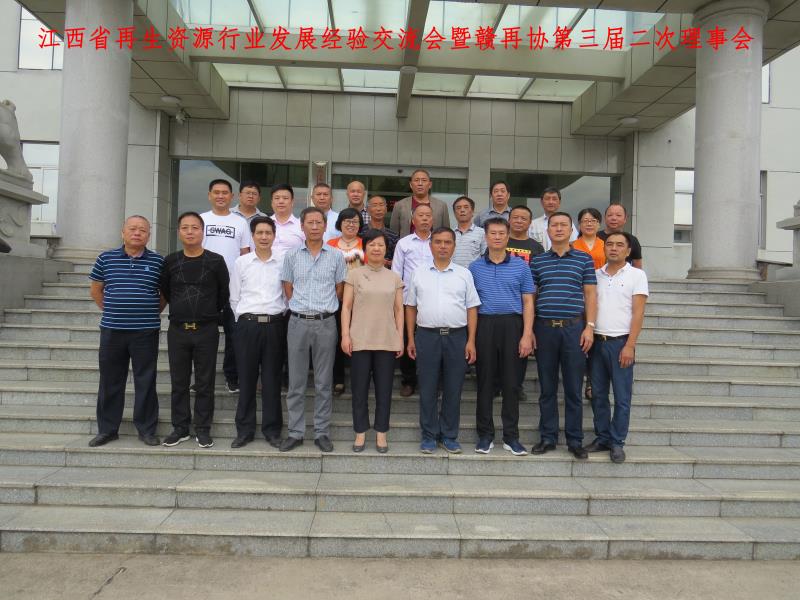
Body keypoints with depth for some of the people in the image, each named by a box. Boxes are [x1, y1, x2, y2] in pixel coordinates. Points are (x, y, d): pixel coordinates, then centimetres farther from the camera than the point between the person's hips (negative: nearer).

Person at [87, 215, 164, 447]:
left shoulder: (158, 261, 1)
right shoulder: (106, 258, 5)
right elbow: (95, 289, 16)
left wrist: (152, 313, 8)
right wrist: (110, 311, 12)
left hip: (146, 332, -1)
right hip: (111, 330, 2)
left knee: (146, 382, 3)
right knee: (110, 381, 9)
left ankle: (147, 430, 14)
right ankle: (107, 429, 22)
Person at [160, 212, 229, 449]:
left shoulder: (216, 261, -2)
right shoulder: (170, 261, 4)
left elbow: (224, 294, 5)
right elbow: (165, 291, 15)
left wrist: (210, 314, 9)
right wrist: (183, 308, 14)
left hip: (207, 330, -2)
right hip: (177, 329, 2)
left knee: (205, 383, 4)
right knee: (179, 382, 9)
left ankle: (203, 429, 14)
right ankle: (180, 428, 21)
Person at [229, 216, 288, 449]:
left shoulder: (282, 263, 4)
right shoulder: (241, 263, 6)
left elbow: (287, 296, 8)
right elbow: (234, 298, 9)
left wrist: (278, 317, 3)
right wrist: (245, 321, 6)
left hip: (275, 325, 0)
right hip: (248, 325, 0)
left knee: (272, 379, 5)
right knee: (246, 379, 4)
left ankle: (272, 430, 15)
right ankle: (244, 430, 15)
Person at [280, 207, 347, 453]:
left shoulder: (336, 255, 3)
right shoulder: (292, 255, 4)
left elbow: (340, 288, 9)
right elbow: (287, 287, 10)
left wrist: (324, 309, 8)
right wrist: (300, 308, 5)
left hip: (326, 322, -1)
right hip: (298, 322, 1)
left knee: (324, 383, 6)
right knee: (296, 382, 6)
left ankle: (322, 432, 16)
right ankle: (295, 432, 16)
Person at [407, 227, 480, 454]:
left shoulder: (464, 274, 7)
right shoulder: (419, 274, 8)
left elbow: (472, 309, 5)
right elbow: (411, 307, 10)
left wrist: (471, 341, -3)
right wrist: (411, 339, 4)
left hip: (457, 336, 0)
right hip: (427, 335, 0)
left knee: (453, 390, 6)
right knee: (427, 389, 5)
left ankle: (449, 435, 19)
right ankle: (429, 436, 17)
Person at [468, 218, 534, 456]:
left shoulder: (521, 266, 6)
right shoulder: (475, 267, 8)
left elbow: (528, 303, 4)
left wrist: (527, 335, -5)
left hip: (512, 325, 0)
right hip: (484, 325, 1)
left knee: (511, 382, 4)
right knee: (485, 381, 5)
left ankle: (511, 436, 14)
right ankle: (485, 435, 15)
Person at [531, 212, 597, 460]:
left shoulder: (584, 259, 7)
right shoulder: (537, 261, 9)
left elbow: (590, 294, 5)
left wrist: (589, 327, -5)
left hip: (574, 328, -1)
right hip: (544, 328, 1)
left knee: (573, 388, 4)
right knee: (547, 388, 7)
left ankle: (575, 440, 14)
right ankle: (547, 438, 17)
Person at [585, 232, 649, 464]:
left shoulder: (636, 275, 0)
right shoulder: (595, 275, 11)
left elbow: (638, 313, -5)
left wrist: (629, 345, -12)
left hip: (621, 342, -4)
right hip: (597, 341, 4)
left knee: (622, 397, 1)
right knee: (598, 394, 8)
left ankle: (617, 442, 10)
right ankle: (602, 438, 20)